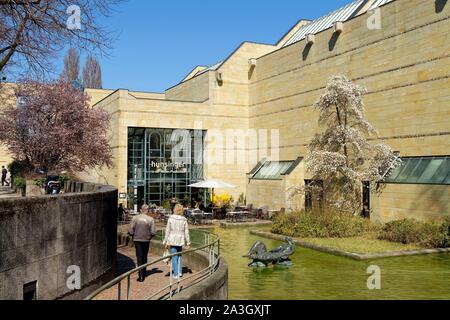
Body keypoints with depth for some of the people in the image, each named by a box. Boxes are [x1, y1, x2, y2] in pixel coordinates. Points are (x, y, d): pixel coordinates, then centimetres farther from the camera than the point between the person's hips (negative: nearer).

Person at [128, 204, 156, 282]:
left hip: (137, 240, -1)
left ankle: (141, 276, -5)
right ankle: (143, 274, 26)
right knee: (144, 257, 16)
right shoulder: (150, 219, -6)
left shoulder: (135, 218, -6)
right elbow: (153, 232, -9)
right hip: (146, 240, 1)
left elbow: (130, 231, -9)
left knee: (139, 257, 2)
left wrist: (134, 236, 9)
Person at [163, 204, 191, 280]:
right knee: (179, 255, 20)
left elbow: (167, 231, -5)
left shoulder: (171, 218, -7)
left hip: (172, 240, -2)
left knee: (174, 257, 4)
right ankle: (180, 272, 23)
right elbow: (186, 232, 1)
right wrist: (188, 242, 9)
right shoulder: (184, 220, -3)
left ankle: (176, 274, 6)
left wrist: (166, 242, 1)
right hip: (180, 240, 2)